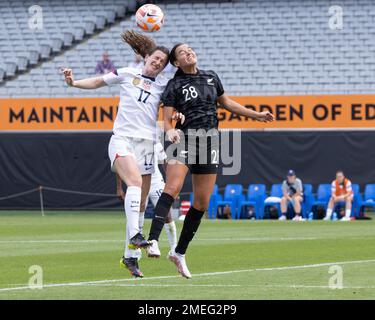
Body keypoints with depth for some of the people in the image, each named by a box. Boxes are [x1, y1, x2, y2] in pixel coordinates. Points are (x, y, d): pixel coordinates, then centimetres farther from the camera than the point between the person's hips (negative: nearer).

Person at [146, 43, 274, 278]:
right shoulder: (175, 85, 0)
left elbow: (226, 102, 28)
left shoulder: (211, 77, 13)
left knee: (202, 203, 3)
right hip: (185, 138, -5)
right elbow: (167, 120, -4)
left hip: (209, 142, 5)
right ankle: (153, 240, -37)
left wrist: (256, 115, 29)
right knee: (173, 188, -28)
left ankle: (180, 252, 16)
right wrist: (170, 131, -27)